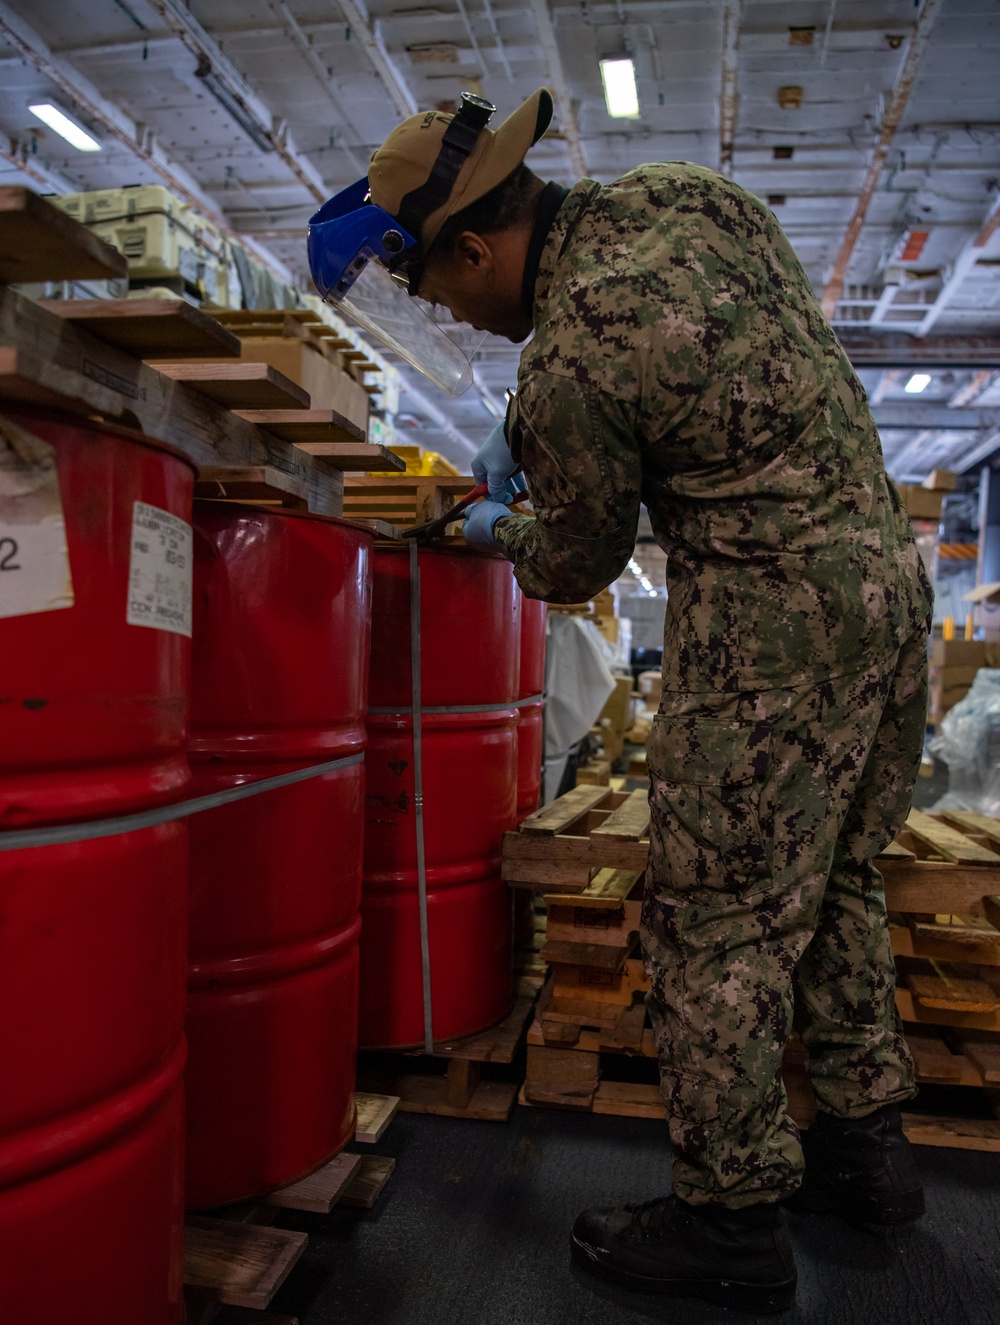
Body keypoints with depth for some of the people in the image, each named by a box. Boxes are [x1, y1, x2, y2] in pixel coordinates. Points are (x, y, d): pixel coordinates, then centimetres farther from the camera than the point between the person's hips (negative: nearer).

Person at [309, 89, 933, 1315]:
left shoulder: (565, 364, -17)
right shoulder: (685, 193, 8)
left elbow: (578, 562, -2)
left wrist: (498, 531, 20)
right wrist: (522, 436, 22)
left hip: (770, 626, -10)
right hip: (889, 574, 10)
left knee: (715, 922, 2)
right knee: (830, 888, 19)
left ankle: (729, 1223, 17)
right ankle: (865, 1145, 35)